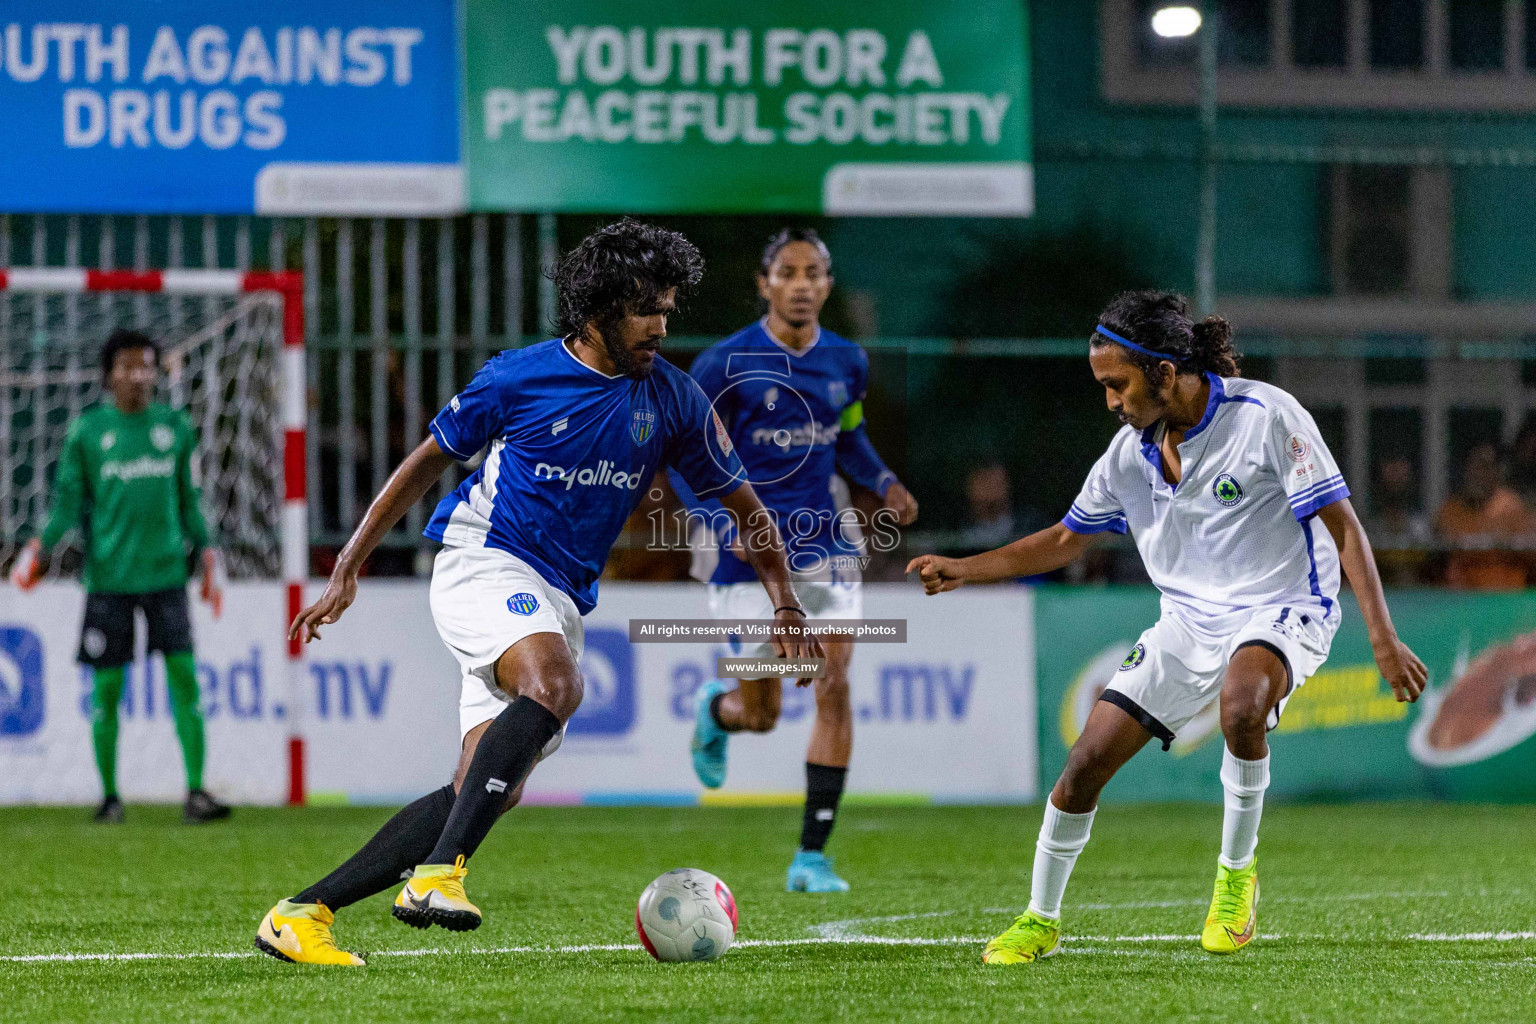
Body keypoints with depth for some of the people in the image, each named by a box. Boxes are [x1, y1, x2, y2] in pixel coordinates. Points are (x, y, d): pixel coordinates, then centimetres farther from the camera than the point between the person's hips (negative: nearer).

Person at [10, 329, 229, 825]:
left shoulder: (176, 427, 10)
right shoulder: (86, 431, 3)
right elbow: (69, 504, 5)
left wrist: (206, 556, 7)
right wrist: (40, 545, -11)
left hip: (166, 573, 1)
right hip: (109, 574, -1)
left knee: (183, 674, -8)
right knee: (107, 686, 1)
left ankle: (195, 793, -9)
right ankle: (110, 794, 12)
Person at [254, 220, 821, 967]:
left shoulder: (672, 399, 5)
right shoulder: (518, 378, -5)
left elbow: (738, 499, 17)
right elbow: (428, 461, 6)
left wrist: (785, 603, 6)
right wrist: (347, 571, 7)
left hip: (559, 602, 5)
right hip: (484, 562, -5)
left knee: (489, 791, -9)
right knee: (555, 682, -36)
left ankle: (303, 912, -8)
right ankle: (438, 874, -40)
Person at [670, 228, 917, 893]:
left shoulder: (846, 361, 5)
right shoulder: (727, 365, -9)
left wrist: (885, 483, 4)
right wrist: (729, 526, -17)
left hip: (824, 542, 3)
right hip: (752, 551, -3)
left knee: (833, 689, -10)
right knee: (761, 715, 1)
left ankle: (812, 855, -3)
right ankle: (716, 709, 42)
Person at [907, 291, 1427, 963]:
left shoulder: (1266, 417, -17)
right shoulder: (1131, 450, 0)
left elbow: (1344, 528, -15)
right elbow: (1066, 540, 16)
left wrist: (1383, 638, -21)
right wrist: (965, 570, 4)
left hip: (1280, 610, -6)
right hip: (1188, 622, 6)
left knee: (1241, 703, -39)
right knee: (1087, 760, -4)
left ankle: (1237, 871, -15)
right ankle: (1041, 920, 18)